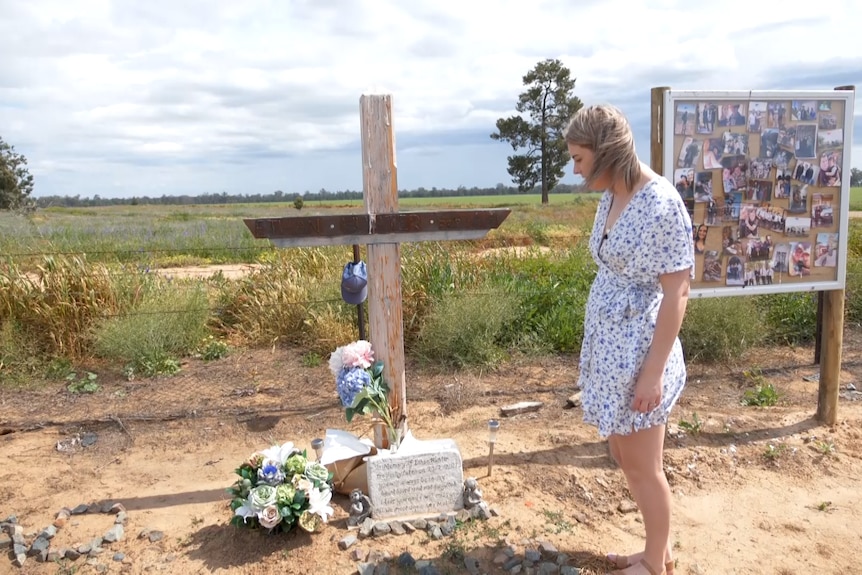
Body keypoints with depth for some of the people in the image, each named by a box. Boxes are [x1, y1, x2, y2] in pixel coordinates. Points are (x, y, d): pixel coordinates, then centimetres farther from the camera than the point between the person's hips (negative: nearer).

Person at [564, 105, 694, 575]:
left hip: (638, 351, -9)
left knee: (643, 467, 9)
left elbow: (676, 293, -19)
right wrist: (597, 346, 17)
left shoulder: (661, 203, -19)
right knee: (623, 455, 20)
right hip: (608, 345, 9)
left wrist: (654, 372, -19)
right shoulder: (610, 198, 7)